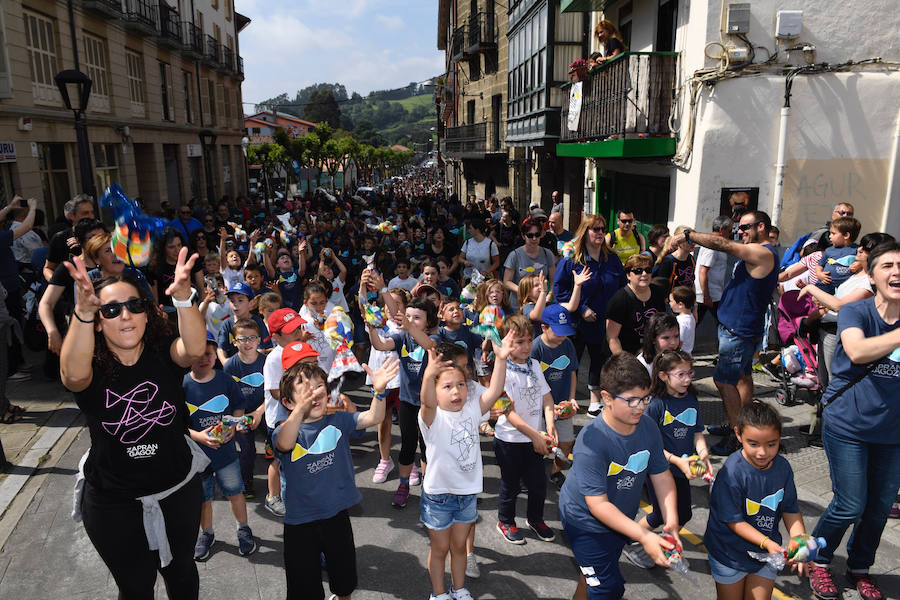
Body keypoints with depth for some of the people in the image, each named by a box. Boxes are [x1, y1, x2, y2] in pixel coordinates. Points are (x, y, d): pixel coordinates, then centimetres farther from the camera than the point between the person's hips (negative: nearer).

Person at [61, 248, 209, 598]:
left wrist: (183, 298, -54)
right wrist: (83, 311, -57)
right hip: (114, 504, -1)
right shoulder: (92, 367, -15)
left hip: (178, 490, 1)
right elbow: (74, 374, -40)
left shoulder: (163, 354, -13)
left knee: (181, 571, 24)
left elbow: (195, 349, -36)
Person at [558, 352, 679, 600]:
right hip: (586, 521, -6)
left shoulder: (648, 427, -15)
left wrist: (671, 519, -17)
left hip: (620, 519, 6)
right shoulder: (591, 442, -35)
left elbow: (661, 475, -4)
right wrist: (644, 537, -37)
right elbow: (598, 505, -33)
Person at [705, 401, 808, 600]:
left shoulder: (782, 467, -10)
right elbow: (734, 520, -21)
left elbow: (791, 511, -2)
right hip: (731, 554, -4)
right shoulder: (732, 473, -27)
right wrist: (766, 543, -29)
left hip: (767, 553, 4)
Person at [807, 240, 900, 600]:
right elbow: (857, 351, -32)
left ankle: (859, 568, 36)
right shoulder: (855, 312, -12)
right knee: (850, 506, -2)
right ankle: (818, 560, 24)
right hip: (848, 425, -4)